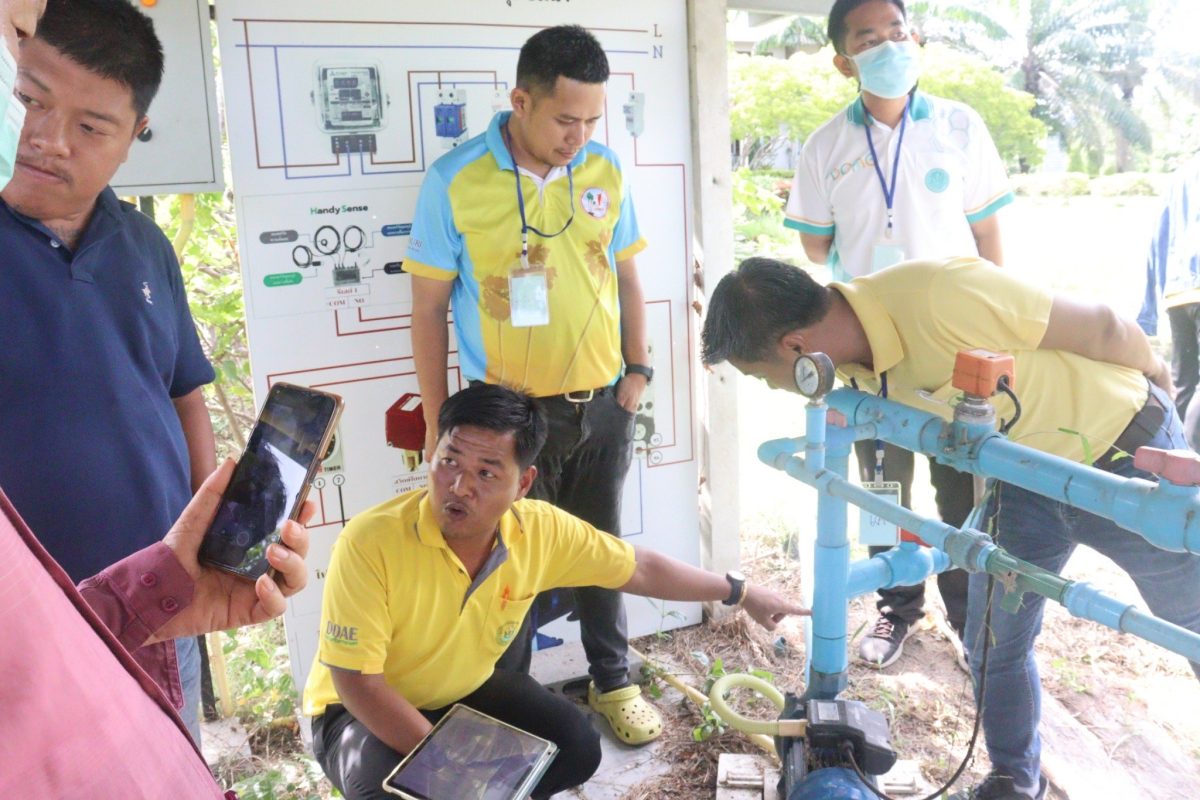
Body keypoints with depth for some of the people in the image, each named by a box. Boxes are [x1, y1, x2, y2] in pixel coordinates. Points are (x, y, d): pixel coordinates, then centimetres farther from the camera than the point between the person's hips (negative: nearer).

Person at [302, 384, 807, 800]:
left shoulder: (542, 531, -18)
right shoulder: (371, 541, -32)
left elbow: (639, 569, -3)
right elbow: (356, 681, -27)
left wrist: (740, 593, 6)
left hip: (465, 691, 4)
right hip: (364, 710, -4)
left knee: (576, 747, -12)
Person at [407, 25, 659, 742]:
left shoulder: (605, 171, 0)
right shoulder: (455, 181, -11)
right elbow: (429, 308, -6)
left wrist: (637, 369, 6)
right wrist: (438, 421, -5)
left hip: (601, 405, 3)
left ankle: (613, 682, 39)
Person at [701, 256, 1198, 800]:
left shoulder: (938, 294, -38)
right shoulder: (852, 359, -14)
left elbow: (1102, 327, -23)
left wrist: (1153, 374, -5)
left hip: (1126, 450, -5)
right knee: (992, 645, 10)